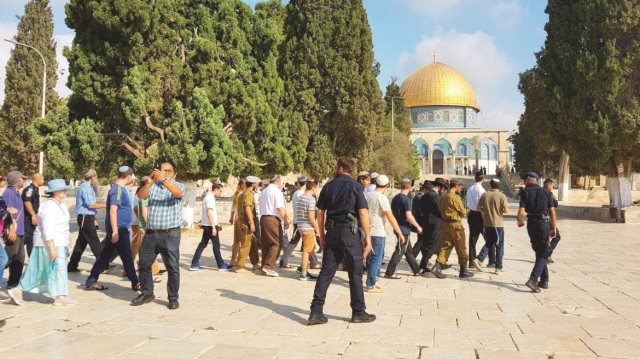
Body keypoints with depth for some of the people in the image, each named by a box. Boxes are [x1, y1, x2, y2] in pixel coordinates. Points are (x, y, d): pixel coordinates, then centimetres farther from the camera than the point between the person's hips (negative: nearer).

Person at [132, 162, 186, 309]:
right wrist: (148, 183, -26)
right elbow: (141, 196, -7)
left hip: (170, 234, -3)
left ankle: (173, 298, 9)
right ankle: (147, 293, 28)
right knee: (144, 264, 11)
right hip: (151, 233, 4)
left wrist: (164, 180, -33)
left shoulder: (178, 186, 3)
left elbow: (178, 193, -21)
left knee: (173, 267, -2)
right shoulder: (153, 186, 10)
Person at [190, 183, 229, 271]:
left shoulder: (208, 197, 16)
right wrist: (214, 227, -23)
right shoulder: (210, 198, -15)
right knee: (216, 245, -1)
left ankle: (194, 264, 10)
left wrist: (217, 224, 23)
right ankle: (221, 265, 8)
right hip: (210, 225, -9)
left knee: (203, 244, 10)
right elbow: (210, 213, -22)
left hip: (206, 225, 9)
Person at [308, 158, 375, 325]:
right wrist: (367, 237, -5)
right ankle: (358, 312, 14)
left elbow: (320, 212, 8)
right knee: (355, 274, 6)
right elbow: (363, 213, -9)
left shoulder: (328, 186, 7)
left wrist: (322, 235, 16)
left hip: (331, 233, 4)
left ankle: (316, 311, 3)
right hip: (349, 233, -3)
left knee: (326, 272, 5)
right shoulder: (356, 186, -3)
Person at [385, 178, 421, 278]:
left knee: (409, 251, 16)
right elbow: (409, 216, -22)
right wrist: (418, 226, -11)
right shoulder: (406, 199, -16)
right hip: (404, 229, -9)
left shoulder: (395, 198, 8)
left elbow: (392, 213, 16)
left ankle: (416, 270, 27)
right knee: (399, 251, -4)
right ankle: (389, 272, -4)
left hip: (397, 228, 9)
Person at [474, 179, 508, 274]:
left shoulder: (484, 195, 1)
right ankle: (498, 268, 11)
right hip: (498, 224, -4)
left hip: (487, 224, 4)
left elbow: (479, 208, 3)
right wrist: (500, 210, 6)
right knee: (499, 246, 8)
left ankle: (478, 259, -1)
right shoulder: (501, 196, -9)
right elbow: (506, 210, -14)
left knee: (488, 244, 18)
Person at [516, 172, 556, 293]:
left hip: (532, 224, 1)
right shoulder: (545, 192, 4)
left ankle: (544, 279, 23)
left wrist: (519, 220, 12)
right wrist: (554, 228, 9)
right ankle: (533, 279, -14)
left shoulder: (525, 192, 0)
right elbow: (552, 212, 1)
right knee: (543, 254, 3)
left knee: (539, 252, 18)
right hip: (544, 224, -1)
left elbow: (521, 211, -9)